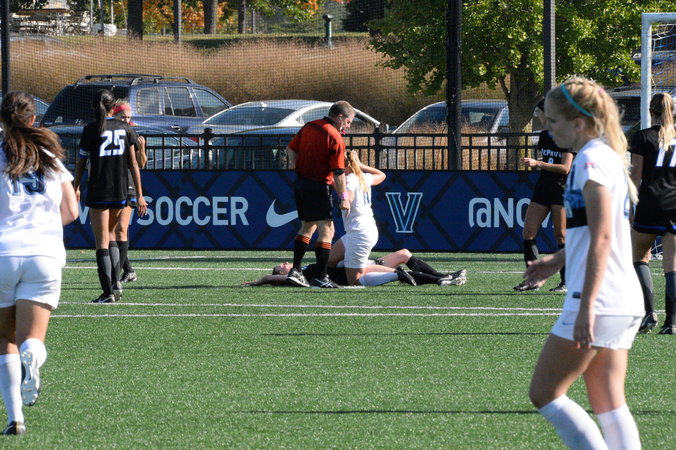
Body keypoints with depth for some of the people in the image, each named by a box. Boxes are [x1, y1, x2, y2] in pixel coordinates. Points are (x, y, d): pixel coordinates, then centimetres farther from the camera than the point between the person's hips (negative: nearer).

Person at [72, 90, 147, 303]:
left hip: (98, 191, -4)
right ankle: (116, 282, 11)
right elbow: (133, 163, 5)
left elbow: (81, 163, -1)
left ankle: (108, 293, -6)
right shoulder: (124, 128, 3)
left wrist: (76, 187, 15)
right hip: (120, 192, 4)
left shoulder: (91, 129, -7)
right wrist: (139, 195, 8)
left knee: (102, 242, 0)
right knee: (111, 235, 23)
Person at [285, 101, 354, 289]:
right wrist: (343, 197, -10)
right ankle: (320, 277, -7)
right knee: (326, 230, -4)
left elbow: (291, 148, 15)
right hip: (318, 186, -8)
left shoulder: (309, 127, 7)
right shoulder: (335, 138, -16)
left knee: (307, 227, 20)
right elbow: (338, 172, -16)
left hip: (300, 181, 8)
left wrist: (295, 164, 29)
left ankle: (295, 270, 18)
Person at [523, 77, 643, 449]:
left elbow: (601, 237, -20)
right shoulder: (605, 156, 17)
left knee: (544, 393, -2)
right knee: (609, 405, 7)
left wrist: (587, 304, -23)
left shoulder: (592, 159, -13)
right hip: (624, 304, 10)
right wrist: (558, 261, 29)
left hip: (598, 303, -10)